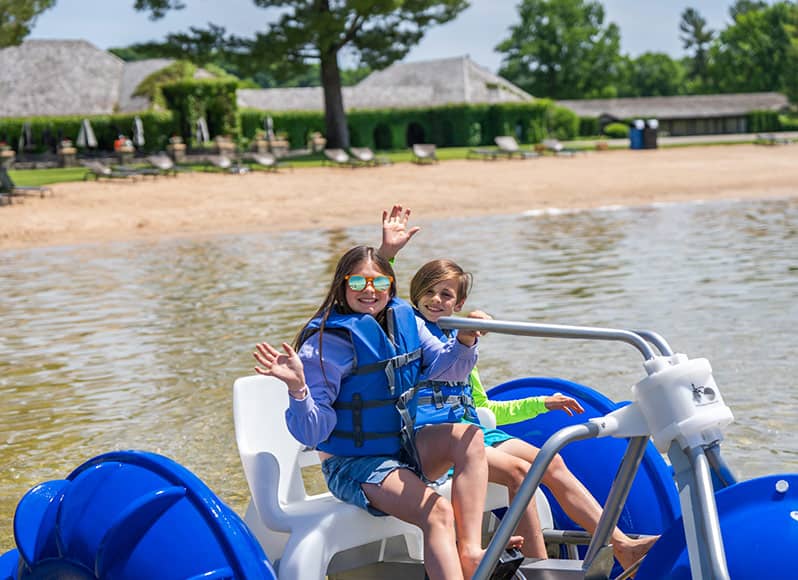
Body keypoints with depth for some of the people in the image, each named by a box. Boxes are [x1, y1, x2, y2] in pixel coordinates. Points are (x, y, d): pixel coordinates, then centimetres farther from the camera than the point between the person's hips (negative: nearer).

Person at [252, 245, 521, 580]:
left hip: (407, 448, 6)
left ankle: (470, 551, -27)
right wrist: (298, 388, -36)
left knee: (469, 436, -22)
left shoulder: (405, 321, 4)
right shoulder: (326, 342, -14)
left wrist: (464, 342, -25)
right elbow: (312, 432, -17)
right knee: (437, 513, -27)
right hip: (354, 465, -6)